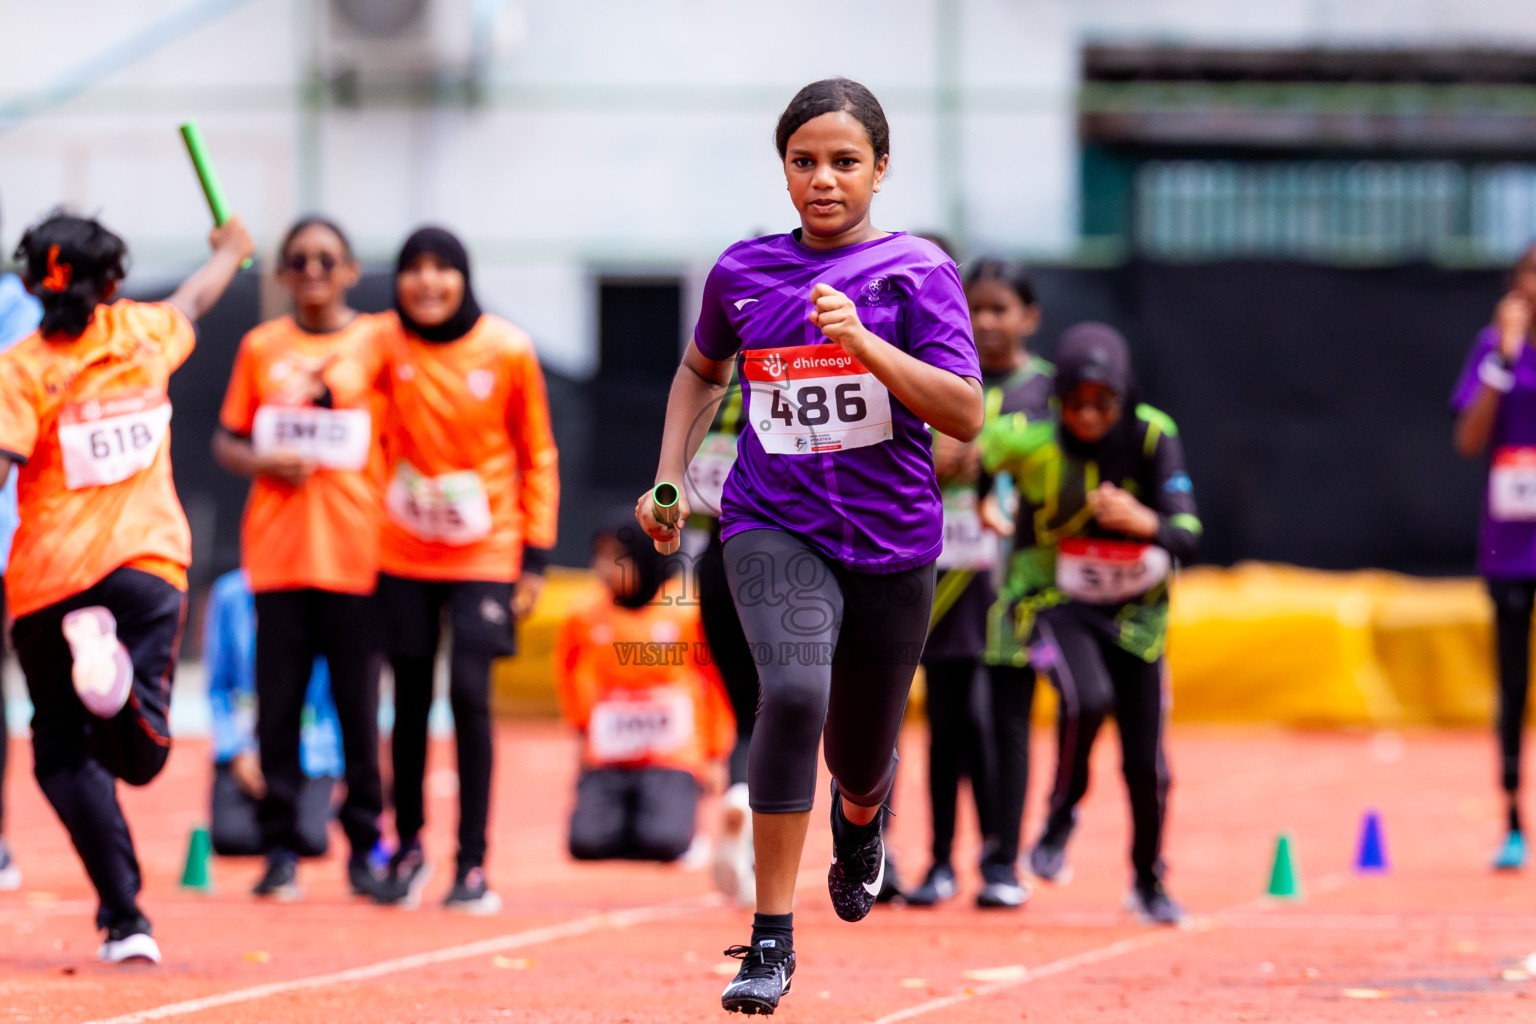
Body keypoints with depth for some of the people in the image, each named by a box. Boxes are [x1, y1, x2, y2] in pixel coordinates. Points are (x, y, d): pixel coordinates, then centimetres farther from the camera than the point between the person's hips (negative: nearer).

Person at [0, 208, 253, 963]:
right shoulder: (143, 334, 8)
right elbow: (193, 301, 31)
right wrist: (230, 253, 51)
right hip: (148, 561, 2)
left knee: (64, 752, 5)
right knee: (140, 754, -7)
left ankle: (125, 921, -9)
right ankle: (116, 674, -42)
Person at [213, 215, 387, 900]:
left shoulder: (375, 343, 4)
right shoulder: (260, 348, 9)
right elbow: (226, 442, 13)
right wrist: (263, 463, -9)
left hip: (355, 552, -2)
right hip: (277, 553, 2)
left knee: (358, 702, -1)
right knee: (278, 702, 0)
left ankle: (365, 847, 7)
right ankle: (282, 848, 6)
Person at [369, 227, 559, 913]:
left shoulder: (508, 350, -6)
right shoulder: (386, 342, -3)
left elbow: (538, 457, 1)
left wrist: (536, 555, -1)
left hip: (485, 551, -2)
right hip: (403, 553, 2)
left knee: (469, 694, -11)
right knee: (410, 701, 6)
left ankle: (472, 865, -5)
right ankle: (408, 848, 24)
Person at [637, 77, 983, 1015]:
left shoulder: (918, 271, -5)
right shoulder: (744, 271, 4)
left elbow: (966, 416, -15)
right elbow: (703, 369, 24)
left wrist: (864, 341, -26)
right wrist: (670, 478, 13)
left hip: (892, 542, 0)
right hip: (774, 527, 0)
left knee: (860, 760, 13)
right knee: (794, 691, -28)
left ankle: (860, 817, 55)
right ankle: (772, 943, -23)